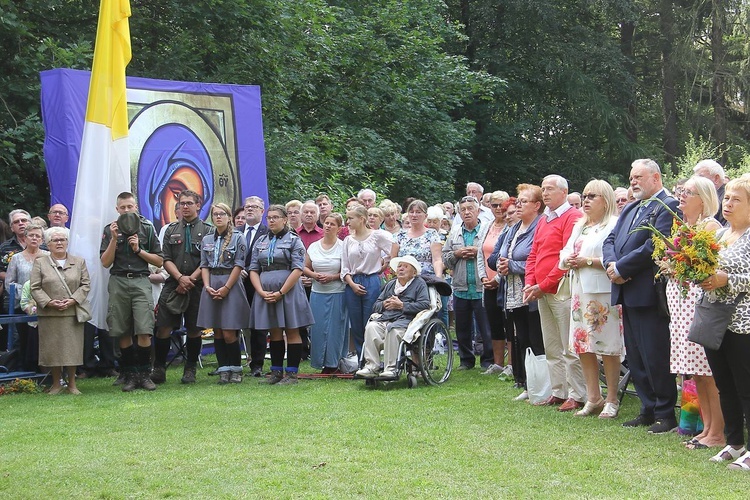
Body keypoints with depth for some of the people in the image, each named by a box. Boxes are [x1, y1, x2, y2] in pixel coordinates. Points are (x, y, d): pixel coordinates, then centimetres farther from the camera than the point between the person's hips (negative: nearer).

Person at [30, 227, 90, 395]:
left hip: (73, 313, 1)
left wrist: (73, 300, -11)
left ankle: (72, 383, 10)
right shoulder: (40, 263, 7)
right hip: (49, 314, -1)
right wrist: (49, 302, -13)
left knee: (72, 348, 0)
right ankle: (56, 383, 14)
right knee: (52, 349, 2)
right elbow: (35, 287, 1)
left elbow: (85, 285, 4)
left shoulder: (79, 262, 11)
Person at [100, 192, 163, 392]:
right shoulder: (110, 230, 10)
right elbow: (105, 262, 3)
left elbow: (159, 261, 8)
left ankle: (144, 374, 0)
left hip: (140, 281, -1)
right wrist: (114, 239, -7)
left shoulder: (147, 229, 8)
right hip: (118, 283, 1)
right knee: (123, 334, 3)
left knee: (144, 332, -10)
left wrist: (139, 250, -5)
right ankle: (129, 375, 11)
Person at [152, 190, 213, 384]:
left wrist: (191, 280, -11)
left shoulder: (207, 230, 4)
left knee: (194, 329, 3)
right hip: (173, 285, 2)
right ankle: (159, 370, 2)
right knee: (163, 327, -5)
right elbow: (166, 259, 6)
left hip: (197, 286, -2)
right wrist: (180, 278, -10)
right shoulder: (171, 230, 13)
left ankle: (190, 369, 17)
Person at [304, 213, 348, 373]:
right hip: (317, 293, 4)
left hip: (337, 294, -4)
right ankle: (321, 362, 11)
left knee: (335, 328, -1)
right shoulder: (313, 247, 10)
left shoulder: (343, 247, -3)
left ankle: (333, 363, 7)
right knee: (318, 328, 2)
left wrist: (332, 277, -16)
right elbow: (305, 267, 15)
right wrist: (313, 275, -5)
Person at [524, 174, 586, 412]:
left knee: (570, 348, -5)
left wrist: (543, 285, -13)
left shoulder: (572, 218, -9)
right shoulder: (543, 220, 18)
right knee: (551, 348, 12)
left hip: (562, 291, -9)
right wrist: (530, 284, 4)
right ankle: (559, 392, 18)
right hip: (542, 292, 9)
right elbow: (533, 255, 20)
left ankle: (577, 396, -1)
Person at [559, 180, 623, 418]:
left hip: (603, 292, -8)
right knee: (583, 346, 8)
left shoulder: (614, 224, -6)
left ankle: (612, 400, 6)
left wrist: (588, 261, -16)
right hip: (580, 291, 8)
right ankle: (593, 398, 17)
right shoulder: (579, 226, 20)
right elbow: (565, 255, 20)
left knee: (608, 347, -2)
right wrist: (568, 260, -2)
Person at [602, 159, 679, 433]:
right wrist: (611, 264, -6)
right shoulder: (629, 209, 20)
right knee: (635, 357, 13)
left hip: (649, 294, -9)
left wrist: (621, 268, -15)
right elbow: (611, 240, 15)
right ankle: (648, 410, 21)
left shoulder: (668, 206, -9)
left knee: (655, 357, -4)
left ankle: (665, 413, 6)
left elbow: (654, 245, -19)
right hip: (627, 292, 9)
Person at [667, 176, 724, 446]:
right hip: (679, 298, 8)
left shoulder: (711, 226, -7)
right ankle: (707, 428, 15)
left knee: (708, 370, -7)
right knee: (696, 371, 10)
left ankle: (717, 432, -2)